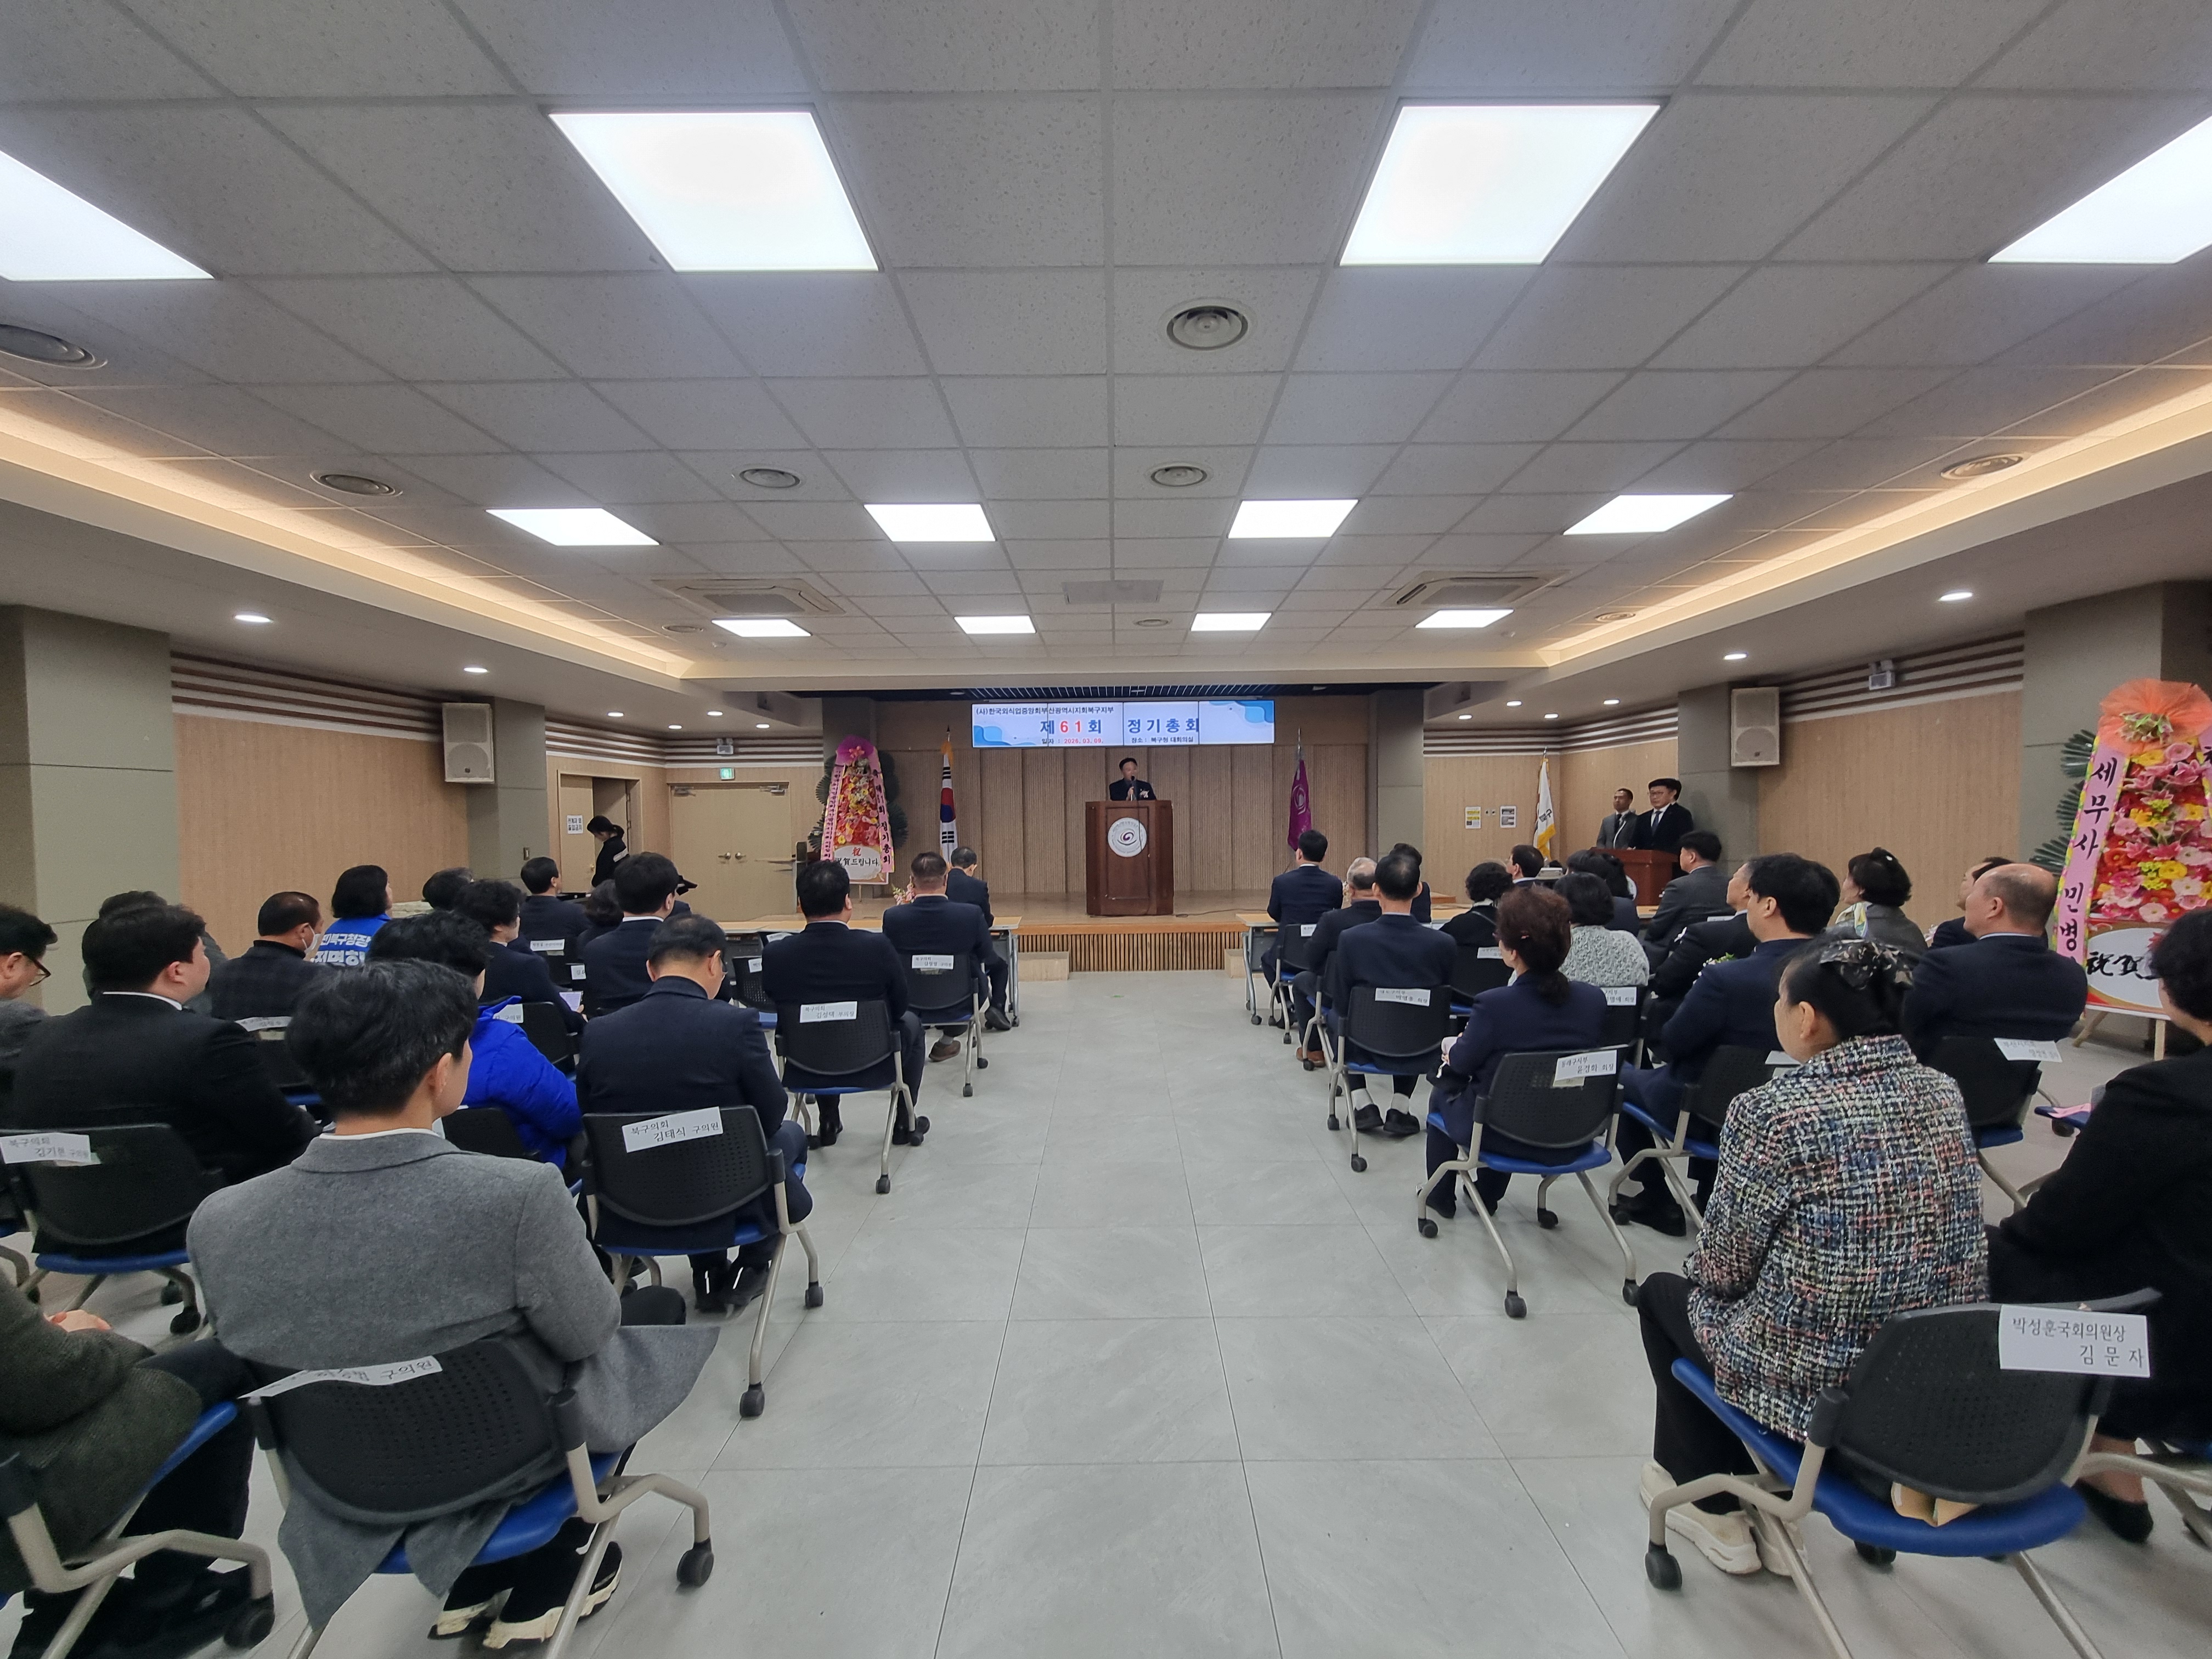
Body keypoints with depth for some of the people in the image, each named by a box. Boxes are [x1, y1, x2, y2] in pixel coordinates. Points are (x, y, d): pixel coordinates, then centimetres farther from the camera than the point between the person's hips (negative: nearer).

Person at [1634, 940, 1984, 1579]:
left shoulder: (1773, 1112, -23)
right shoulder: (1943, 1094, -3)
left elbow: (1725, 1268, -15)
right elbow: (1935, 1239, 11)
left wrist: (1703, 1269, 9)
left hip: (1817, 1388, -6)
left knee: (1665, 1292, 22)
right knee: (1708, 1287, 29)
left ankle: (1716, 1510, 33)